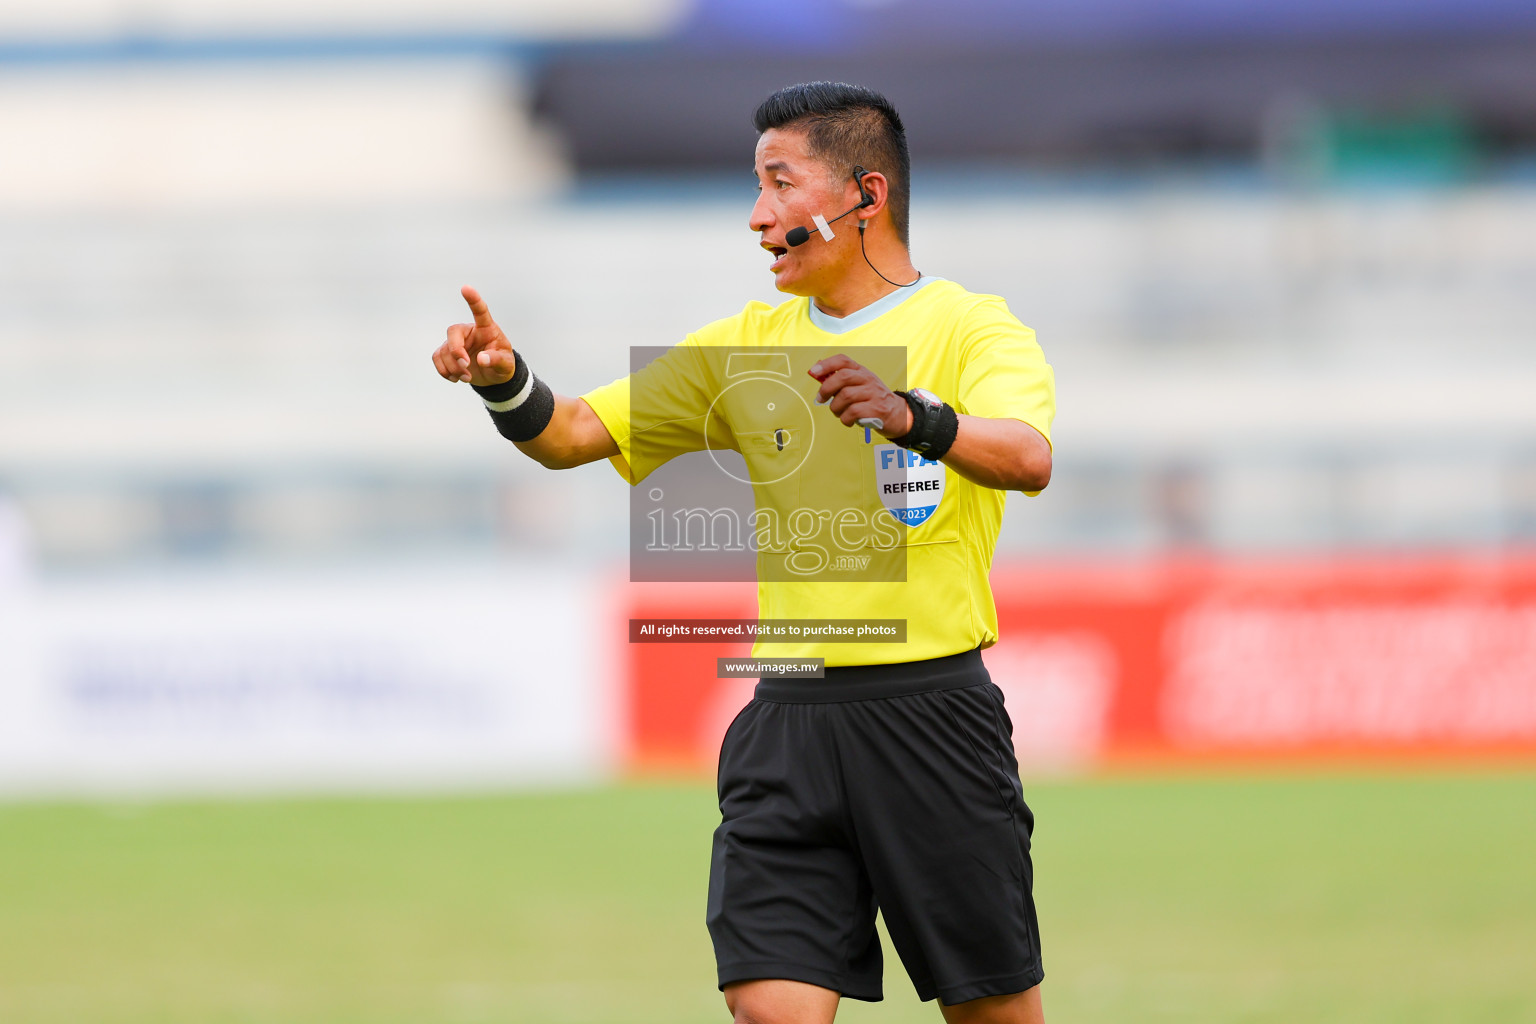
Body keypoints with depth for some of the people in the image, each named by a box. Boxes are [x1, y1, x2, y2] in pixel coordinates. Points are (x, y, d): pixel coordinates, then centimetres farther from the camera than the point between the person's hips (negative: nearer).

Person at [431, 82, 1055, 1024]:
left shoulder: (970, 327, -2)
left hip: (933, 712, -4)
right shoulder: (749, 344, 14)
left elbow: (1028, 458, -22)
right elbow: (574, 435, 11)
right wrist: (506, 382, -11)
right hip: (790, 721, 4)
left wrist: (911, 417, -41)